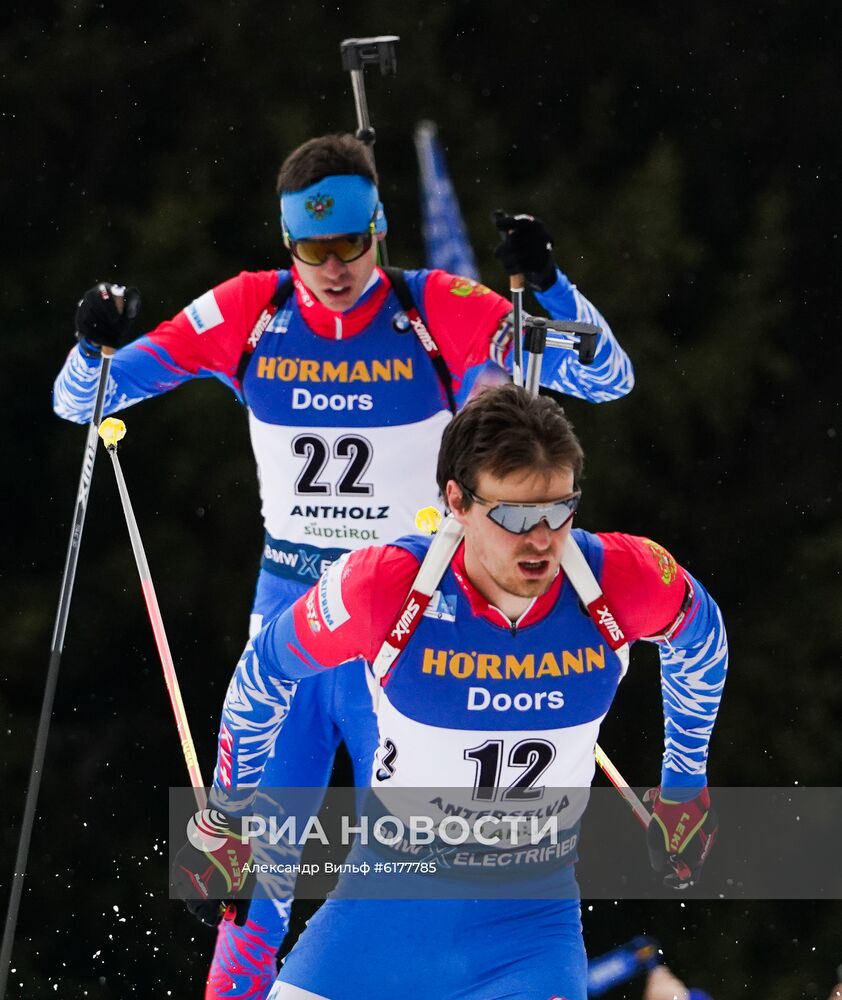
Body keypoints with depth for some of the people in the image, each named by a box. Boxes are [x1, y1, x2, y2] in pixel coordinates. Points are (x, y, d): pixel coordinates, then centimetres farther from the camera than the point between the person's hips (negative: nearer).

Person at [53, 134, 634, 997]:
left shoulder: (436, 312, -11)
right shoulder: (250, 313, -5)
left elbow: (605, 379, -14)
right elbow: (80, 399, -1)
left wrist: (548, 287, -30)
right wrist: (95, 347, -23)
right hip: (289, 602, 2)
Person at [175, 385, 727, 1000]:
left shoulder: (622, 581, -18)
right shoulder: (387, 586, -21)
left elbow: (700, 641, 6)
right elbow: (267, 669, -2)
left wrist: (685, 787, 16)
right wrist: (227, 816, 9)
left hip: (535, 910, 0)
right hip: (390, 897, 0)